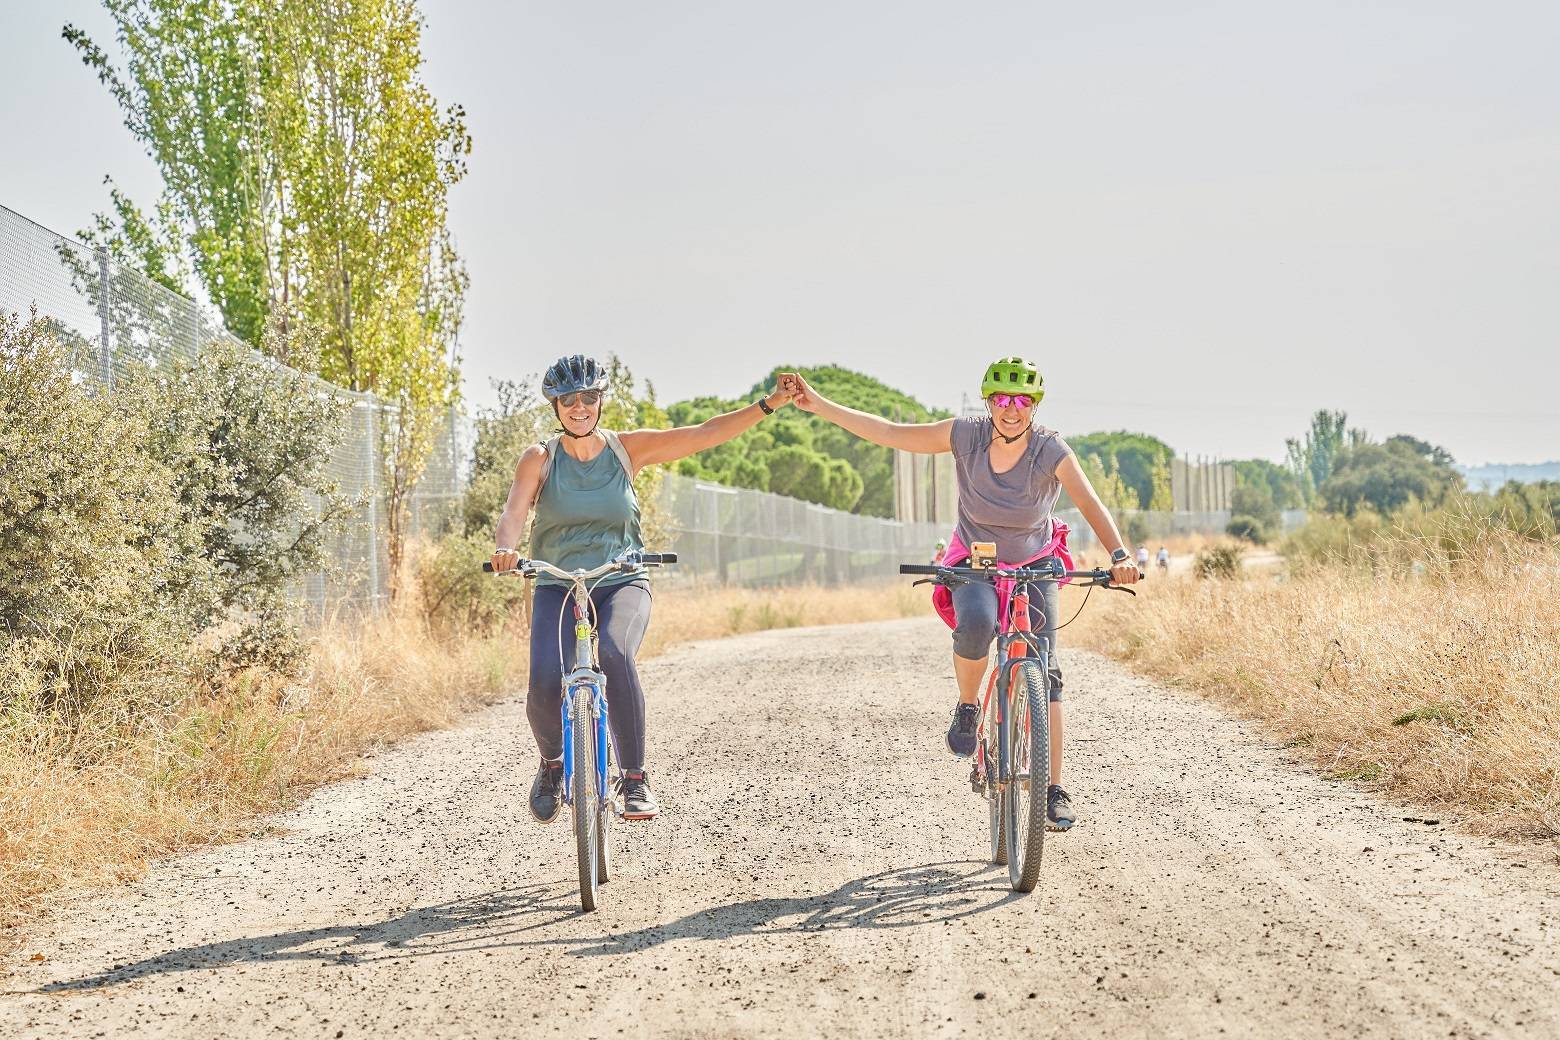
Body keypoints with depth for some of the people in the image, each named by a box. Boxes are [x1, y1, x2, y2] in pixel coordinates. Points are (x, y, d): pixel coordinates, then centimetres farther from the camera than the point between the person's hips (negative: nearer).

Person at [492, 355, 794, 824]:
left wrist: (769, 404, -10)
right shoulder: (539, 459, 2)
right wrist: (505, 549, -36)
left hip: (622, 583, 0)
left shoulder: (627, 448, 3)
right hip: (557, 588, 1)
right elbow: (514, 512, -13)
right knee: (545, 685, -24)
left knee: (614, 653, -34)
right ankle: (552, 764, 10)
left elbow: (704, 434, -2)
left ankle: (635, 778, -23)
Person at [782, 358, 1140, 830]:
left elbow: (1091, 505, -32)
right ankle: (967, 707, -7)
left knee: (1044, 673, -10)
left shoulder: (1051, 451, -22)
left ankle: (1055, 790, -4)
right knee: (976, 622, -35)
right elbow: (889, 433, -14)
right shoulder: (967, 435, -18)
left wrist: (1119, 555, -50)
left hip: (1034, 567, 0)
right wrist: (818, 405, -17)